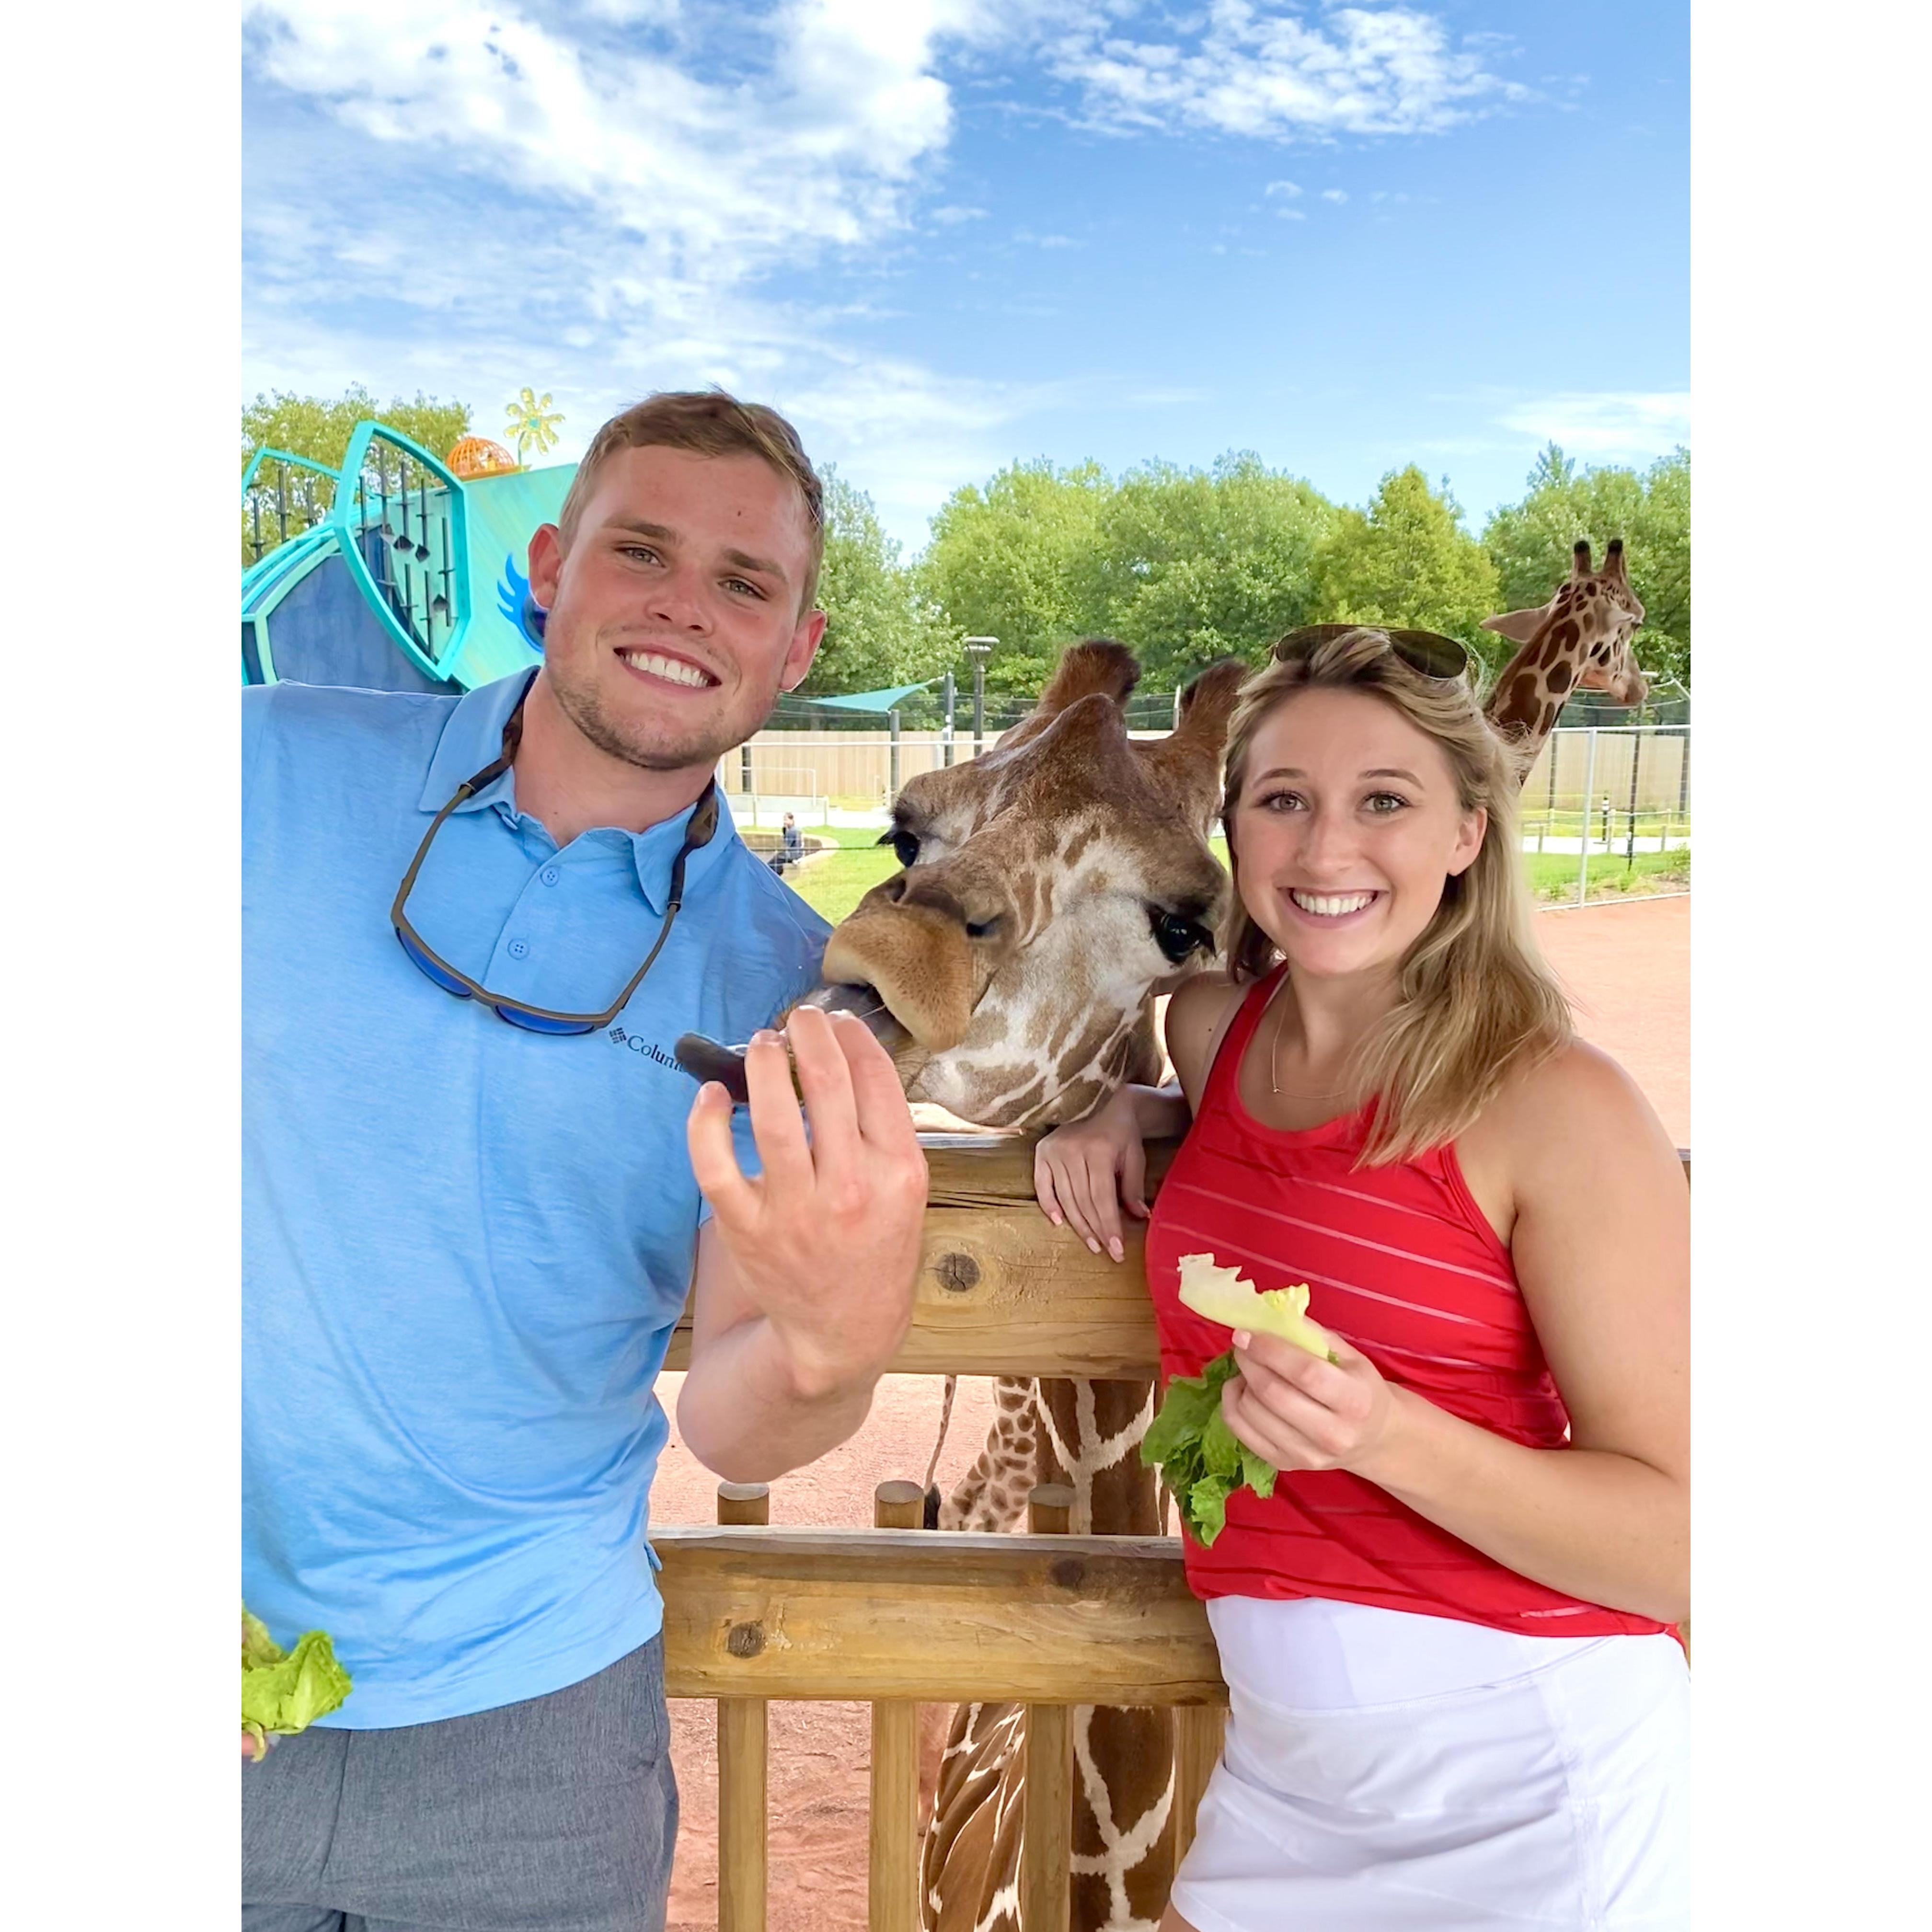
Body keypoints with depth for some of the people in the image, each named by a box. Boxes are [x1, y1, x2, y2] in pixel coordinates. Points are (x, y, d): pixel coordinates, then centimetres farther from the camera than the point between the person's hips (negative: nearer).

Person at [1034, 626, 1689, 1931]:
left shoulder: (1561, 1106, -17)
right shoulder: (1210, 1024, -1)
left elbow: (1679, 1547, -15)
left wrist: (1384, 1434, -30)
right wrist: (1123, 1111, 4)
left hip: (1523, 1773, -5)